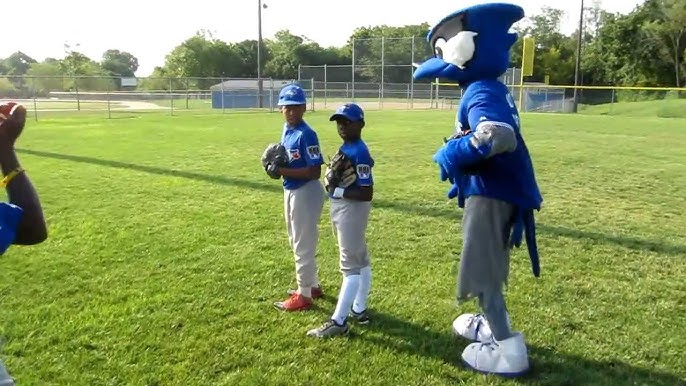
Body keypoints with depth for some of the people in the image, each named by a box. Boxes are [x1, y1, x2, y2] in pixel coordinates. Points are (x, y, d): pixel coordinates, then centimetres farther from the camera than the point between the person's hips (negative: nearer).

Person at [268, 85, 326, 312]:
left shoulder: (306, 134, -21)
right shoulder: (286, 129, 6)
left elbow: (315, 172, -25)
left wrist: (284, 171, -26)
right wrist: (276, 164, -3)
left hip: (306, 192, -10)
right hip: (290, 191, 10)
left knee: (303, 245, 2)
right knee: (297, 242, 21)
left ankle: (304, 296, 16)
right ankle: (312, 286, 38)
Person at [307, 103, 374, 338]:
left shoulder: (359, 152, -20)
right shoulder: (345, 148, 9)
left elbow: (367, 193, -24)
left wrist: (337, 190, -20)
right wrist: (331, 178, -5)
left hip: (352, 209, -10)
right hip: (342, 207, 10)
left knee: (350, 265, -4)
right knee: (360, 260, 17)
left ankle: (338, 322, 3)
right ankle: (359, 310, 30)